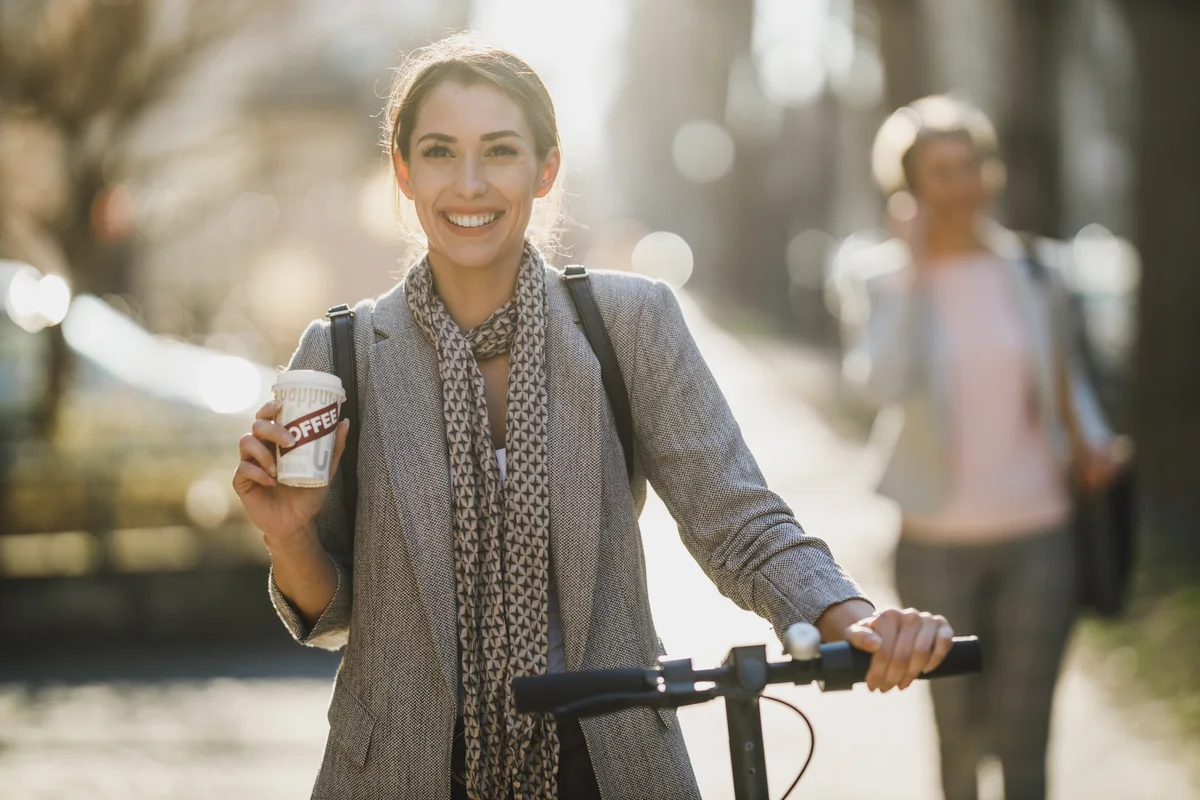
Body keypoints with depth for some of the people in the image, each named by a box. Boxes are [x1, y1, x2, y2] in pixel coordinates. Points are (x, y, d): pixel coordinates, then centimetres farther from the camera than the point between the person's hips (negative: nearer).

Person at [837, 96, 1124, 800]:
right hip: (939, 539, -1)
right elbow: (881, 384, -21)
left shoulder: (1028, 270, 4)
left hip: (1037, 530, 1)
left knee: (1023, 737, 0)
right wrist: (914, 270, -20)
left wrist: (1090, 439, 1)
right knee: (960, 731, 7)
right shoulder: (881, 278, -4)